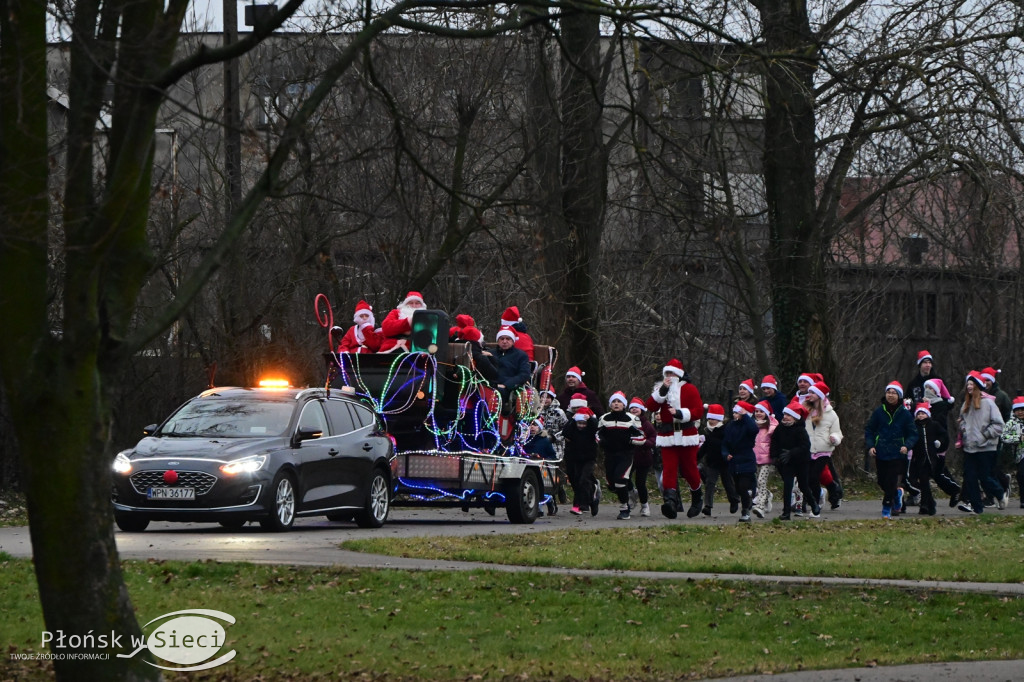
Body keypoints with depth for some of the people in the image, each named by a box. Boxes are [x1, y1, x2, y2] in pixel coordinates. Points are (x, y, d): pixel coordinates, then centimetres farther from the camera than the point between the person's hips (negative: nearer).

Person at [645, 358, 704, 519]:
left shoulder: (689, 389, 1)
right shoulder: (660, 389, 12)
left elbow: (698, 411, -7)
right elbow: (650, 406, -4)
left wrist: (680, 413, -21)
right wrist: (662, 390, -14)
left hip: (686, 436, -2)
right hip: (667, 437, 2)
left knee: (689, 468, 5)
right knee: (669, 469, -11)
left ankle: (697, 499, 26)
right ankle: (670, 501, -22)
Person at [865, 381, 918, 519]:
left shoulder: (905, 414, -2)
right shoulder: (879, 412, 2)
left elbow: (913, 434, 2)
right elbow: (869, 430, 8)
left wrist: (907, 446, -17)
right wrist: (870, 446, -7)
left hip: (897, 454, -2)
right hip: (880, 454, 3)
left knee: (891, 482, -8)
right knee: (882, 482, 9)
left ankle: (887, 508, 5)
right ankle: (897, 493, 38)